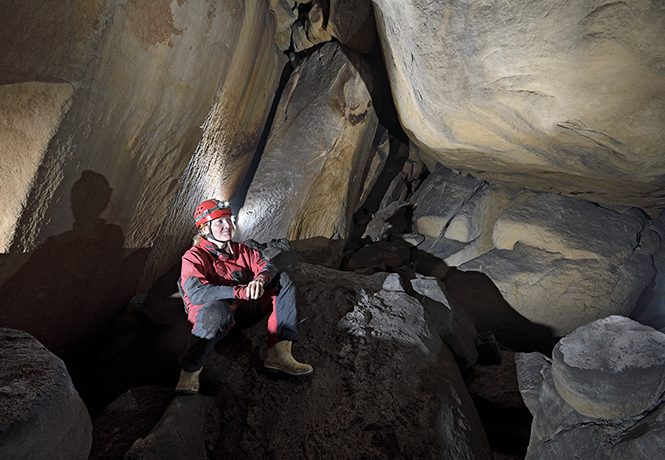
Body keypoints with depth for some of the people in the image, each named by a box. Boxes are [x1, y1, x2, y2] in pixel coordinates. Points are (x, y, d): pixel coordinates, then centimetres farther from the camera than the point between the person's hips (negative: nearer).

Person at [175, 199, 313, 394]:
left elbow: (266, 267, 3)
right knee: (217, 309, -42)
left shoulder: (240, 251, 11)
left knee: (283, 280, -6)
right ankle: (189, 371, -23)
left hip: (244, 308, 6)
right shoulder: (193, 257, -8)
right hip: (207, 312, -6)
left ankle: (278, 353, -18)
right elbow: (196, 293, -24)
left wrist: (260, 280, -24)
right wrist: (241, 292, -32)